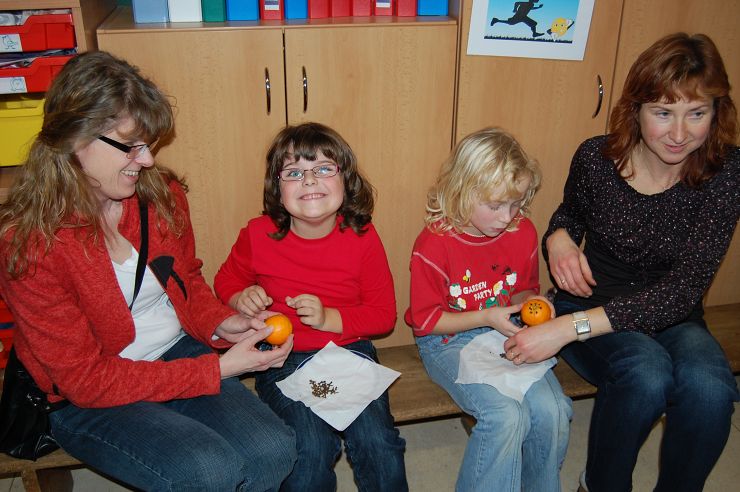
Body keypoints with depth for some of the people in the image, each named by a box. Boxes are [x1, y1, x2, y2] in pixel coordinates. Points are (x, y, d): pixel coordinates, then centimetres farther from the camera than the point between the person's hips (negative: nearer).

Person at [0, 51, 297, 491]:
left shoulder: (162, 194, -6)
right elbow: (87, 379, -19)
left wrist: (221, 324, -10)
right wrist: (219, 367, -23)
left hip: (179, 353, 5)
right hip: (88, 402, -4)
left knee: (274, 450, -18)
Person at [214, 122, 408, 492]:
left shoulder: (362, 237, -5)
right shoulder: (258, 234, -4)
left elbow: (383, 314, -1)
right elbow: (226, 280, 15)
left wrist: (329, 318, -16)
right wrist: (241, 299, -9)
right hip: (283, 360, 0)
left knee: (376, 441, -20)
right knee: (311, 447, -24)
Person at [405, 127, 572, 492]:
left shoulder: (523, 233, 0)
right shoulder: (433, 245, -16)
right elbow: (427, 320, -10)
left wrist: (533, 302, -8)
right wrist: (487, 316, -19)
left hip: (508, 335, 5)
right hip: (449, 341, -4)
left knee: (552, 410, -18)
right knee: (506, 416, -28)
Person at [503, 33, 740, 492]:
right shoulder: (597, 158, -11)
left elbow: (681, 292, -25)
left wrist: (571, 327, -34)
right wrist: (559, 237, -13)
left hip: (670, 317, 1)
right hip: (587, 302, 0)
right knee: (647, 373, -33)